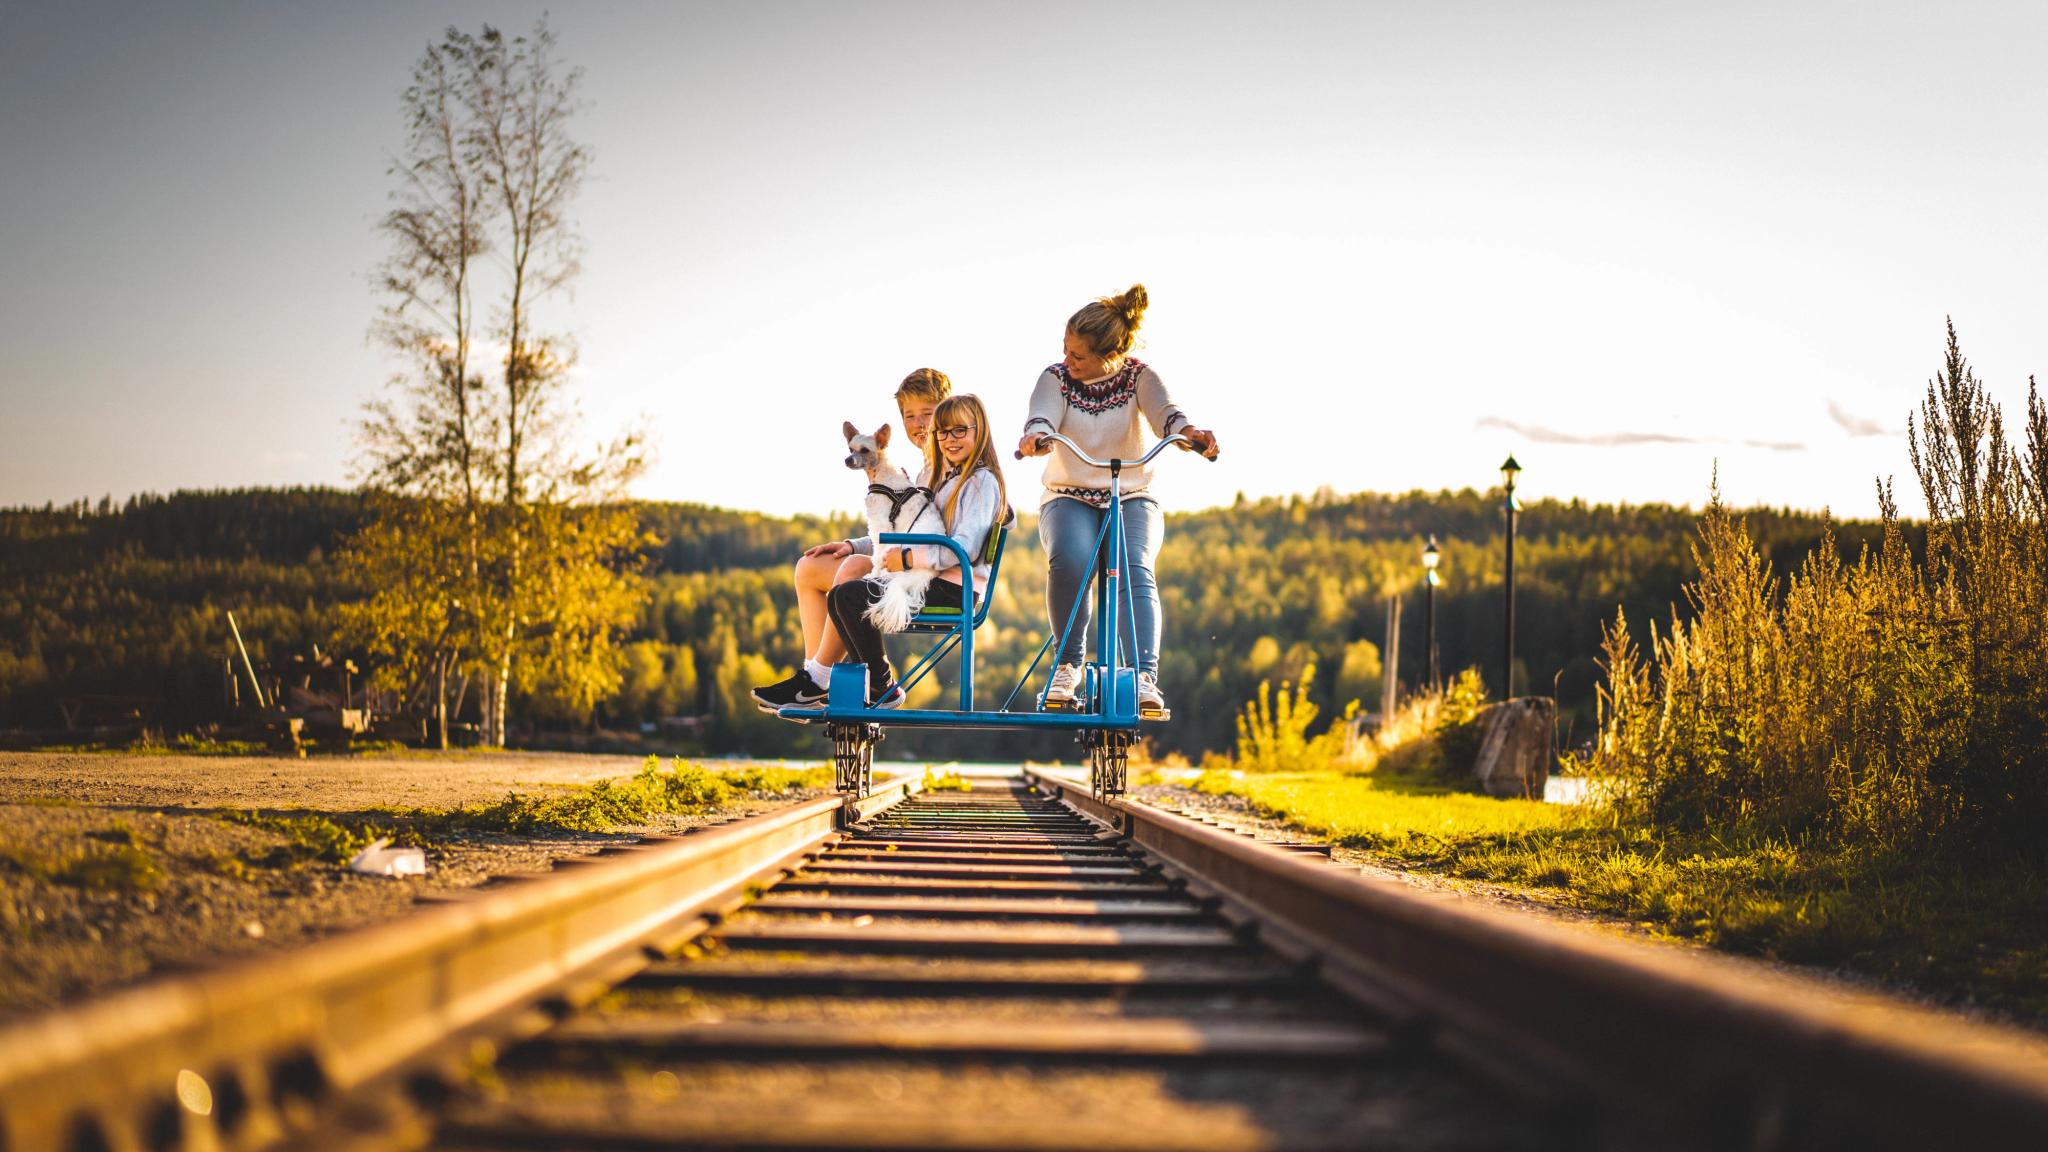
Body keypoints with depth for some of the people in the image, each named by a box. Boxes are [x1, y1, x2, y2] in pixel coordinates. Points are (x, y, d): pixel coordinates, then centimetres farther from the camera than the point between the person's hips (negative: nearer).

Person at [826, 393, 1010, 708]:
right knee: (840, 596, 8)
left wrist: (908, 558, -18)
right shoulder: (946, 478, 22)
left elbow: (964, 548, -21)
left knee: (848, 597, -20)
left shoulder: (981, 481, -10)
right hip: (931, 581, 10)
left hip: (955, 589, -10)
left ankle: (883, 690, -9)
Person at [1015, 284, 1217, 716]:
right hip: (1069, 498, 0)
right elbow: (1042, 417, -23)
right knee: (1070, 559, -33)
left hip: (1132, 499, 0)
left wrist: (1190, 432, -48)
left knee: (1135, 568, -31)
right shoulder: (1057, 377, -3)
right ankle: (1068, 665, -16)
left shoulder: (1138, 376, -4)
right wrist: (1035, 437, -48)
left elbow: (1164, 410, -24)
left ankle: (1146, 676, -38)